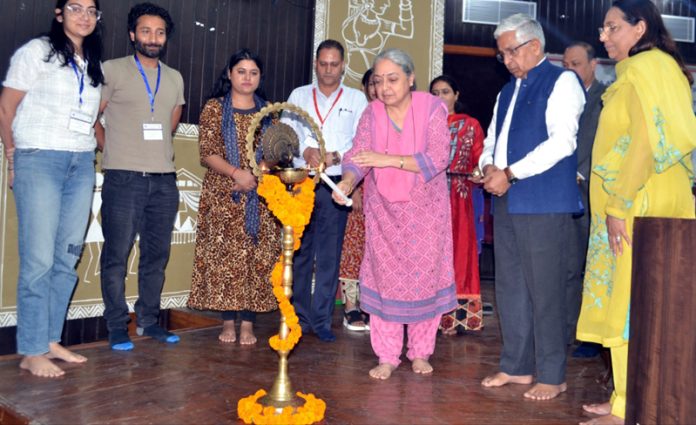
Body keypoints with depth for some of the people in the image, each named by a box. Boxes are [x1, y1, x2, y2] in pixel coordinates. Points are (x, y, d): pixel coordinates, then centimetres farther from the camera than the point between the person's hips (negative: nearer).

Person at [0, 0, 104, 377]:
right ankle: (31, 352, 1)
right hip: (40, 161, -5)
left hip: (82, 165, 6)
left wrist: (98, 146, 6)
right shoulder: (36, 51, 1)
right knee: (39, 260, -7)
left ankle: (51, 341, 17)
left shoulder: (95, 64, 16)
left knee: (67, 259, 6)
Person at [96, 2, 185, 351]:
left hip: (164, 180, 5)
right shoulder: (112, 70, 2)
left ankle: (149, 321, 19)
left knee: (157, 255, 8)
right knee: (117, 256, -2)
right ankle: (117, 326, 8)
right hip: (123, 179, -4)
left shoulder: (175, 79, 15)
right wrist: (114, 152, 3)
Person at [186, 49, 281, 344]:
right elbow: (207, 153, -5)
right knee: (225, 256, -1)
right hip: (224, 197, -2)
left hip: (260, 197, 2)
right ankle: (228, 321, 11)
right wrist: (236, 172, -20)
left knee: (256, 256, 0)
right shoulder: (215, 108, 3)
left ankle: (248, 323, 9)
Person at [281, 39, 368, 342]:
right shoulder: (299, 95, 14)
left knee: (329, 255, 0)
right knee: (299, 252, 4)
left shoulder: (356, 99, 10)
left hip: (335, 184, -1)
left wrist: (336, 156, -18)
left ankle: (322, 320, 8)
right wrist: (306, 149, -18)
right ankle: (300, 317, 15)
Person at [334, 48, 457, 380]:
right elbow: (357, 155, -10)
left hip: (425, 208, -2)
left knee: (425, 275, 4)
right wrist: (348, 181, -33)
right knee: (384, 277, 1)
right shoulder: (371, 114, -4)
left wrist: (388, 159, -33)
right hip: (383, 208, 2)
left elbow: (438, 158, -23)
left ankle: (421, 353, 22)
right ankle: (387, 356, 12)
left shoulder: (432, 109, -12)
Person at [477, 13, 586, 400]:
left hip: (544, 204, -7)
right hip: (506, 202, 8)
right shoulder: (508, 91, 21)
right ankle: (517, 366, 21)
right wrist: (488, 166, 0)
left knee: (544, 290, -3)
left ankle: (552, 376, 9)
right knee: (510, 287, 10)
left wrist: (509, 173, -14)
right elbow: (493, 139, 23)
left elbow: (562, 141, -14)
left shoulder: (562, 81, -2)